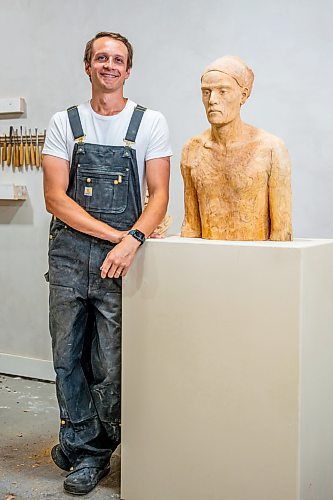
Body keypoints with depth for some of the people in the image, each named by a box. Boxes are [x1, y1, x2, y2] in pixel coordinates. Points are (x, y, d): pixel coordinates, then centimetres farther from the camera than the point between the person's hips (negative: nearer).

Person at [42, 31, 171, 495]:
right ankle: (87, 448, 23)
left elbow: (159, 195, -1)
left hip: (121, 257, -1)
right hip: (69, 253, 2)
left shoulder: (150, 123, 4)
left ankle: (83, 447, 21)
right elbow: (55, 198, -1)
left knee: (109, 365, 1)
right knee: (68, 358, 7)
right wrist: (112, 233, -12)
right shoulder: (64, 123, 6)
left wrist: (132, 240, -19)